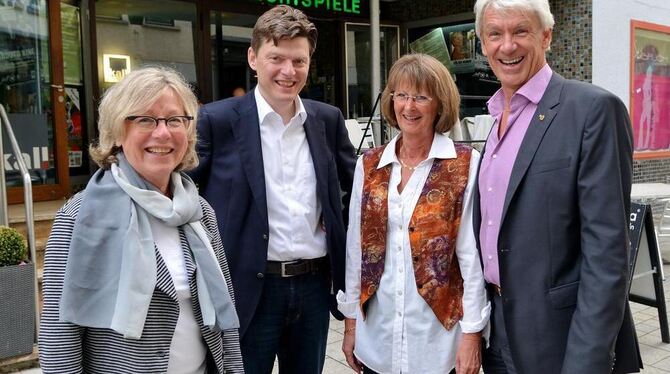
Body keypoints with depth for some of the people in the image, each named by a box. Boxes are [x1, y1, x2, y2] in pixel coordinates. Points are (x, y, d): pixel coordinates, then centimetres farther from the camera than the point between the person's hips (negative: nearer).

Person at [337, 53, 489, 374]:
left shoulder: (465, 165, -8)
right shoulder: (369, 165, 2)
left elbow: (473, 254, -8)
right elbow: (355, 247, 5)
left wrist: (472, 333, -8)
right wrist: (350, 322, 7)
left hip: (437, 335, -3)